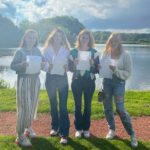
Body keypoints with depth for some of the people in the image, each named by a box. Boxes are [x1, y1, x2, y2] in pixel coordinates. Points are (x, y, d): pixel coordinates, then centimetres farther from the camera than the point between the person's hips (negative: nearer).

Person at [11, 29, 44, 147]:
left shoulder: (37, 51, 8)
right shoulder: (20, 52, -5)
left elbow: (42, 63, 11)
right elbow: (12, 66, -10)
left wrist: (42, 64, -12)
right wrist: (22, 64, -27)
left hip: (35, 80, 5)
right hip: (24, 80, -5)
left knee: (33, 105, 10)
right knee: (24, 107, -8)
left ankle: (28, 128, 30)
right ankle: (20, 136, -2)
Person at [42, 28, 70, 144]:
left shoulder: (66, 50, 5)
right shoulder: (47, 49, 4)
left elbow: (68, 65, 5)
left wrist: (66, 66, -16)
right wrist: (48, 67, -19)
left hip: (62, 78, -1)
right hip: (50, 78, 1)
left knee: (63, 105, -7)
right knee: (53, 104, 12)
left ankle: (64, 133, -7)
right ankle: (55, 127, 29)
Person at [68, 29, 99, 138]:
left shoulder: (94, 52, 2)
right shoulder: (74, 52, 2)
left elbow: (97, 69, 1)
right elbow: (70, 68, 3)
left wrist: (92, 65, -19)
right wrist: (74, 65, -17)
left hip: (89, 81, 0)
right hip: (77, 81, 0)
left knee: (88, 105, 6)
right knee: (78, 105, 4)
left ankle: (86, 128, 18)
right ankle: (78, 128, 16)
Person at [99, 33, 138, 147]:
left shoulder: (125, 55, -8)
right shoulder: (105, 53, 2)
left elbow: (128, 73, -8)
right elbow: (100, 68, 12)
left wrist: (116, 71, -24)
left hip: (119, 83, -4)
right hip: (106, 82, 4)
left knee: (120, 109, -7)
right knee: (107, 107, 10)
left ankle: (132, 134, 7)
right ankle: (112, 130, 29)